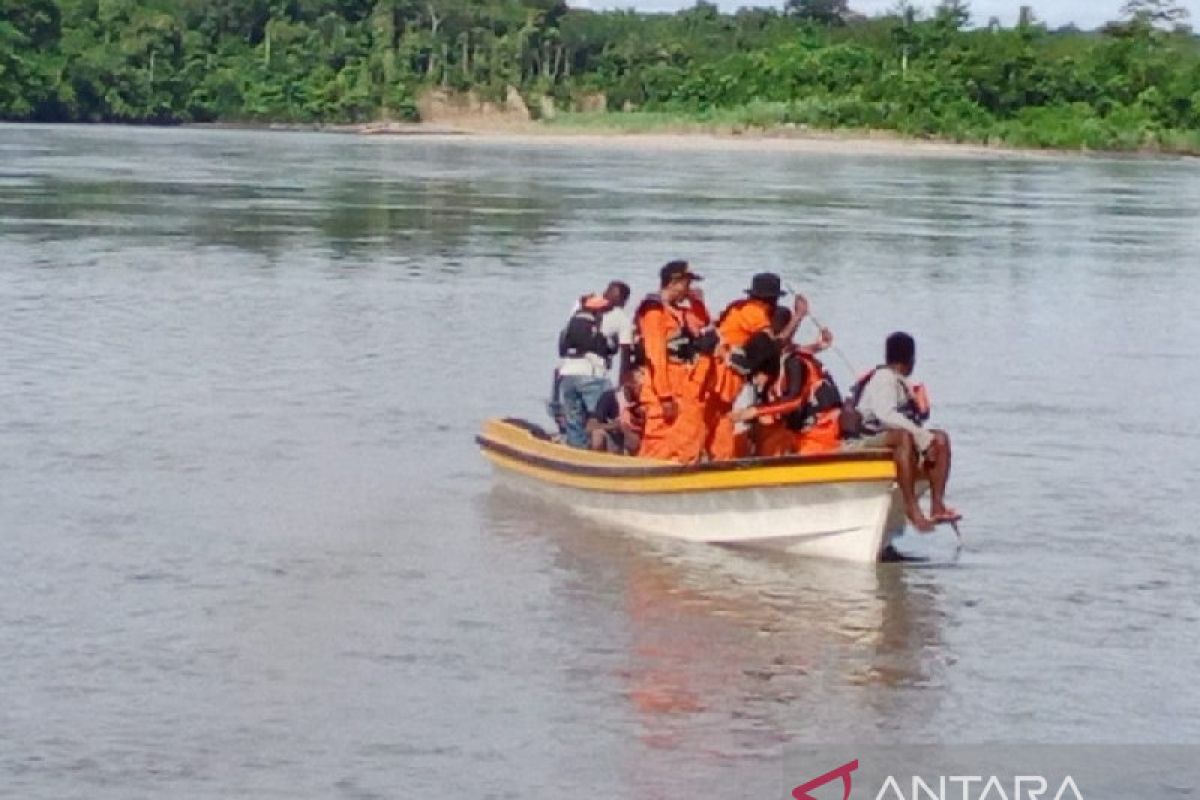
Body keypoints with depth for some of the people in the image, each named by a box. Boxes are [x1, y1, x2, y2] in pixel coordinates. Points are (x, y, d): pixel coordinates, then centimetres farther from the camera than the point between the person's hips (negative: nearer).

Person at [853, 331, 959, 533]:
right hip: (869, 438, -9)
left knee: (941, 438, -5)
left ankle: (937, 505, -15)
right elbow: (886, 414, -24)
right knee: (904, 437, -38)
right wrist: (923, 437, -25)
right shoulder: (883, 378, -11)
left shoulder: (902, 383, 18)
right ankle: (912, 508, -41)